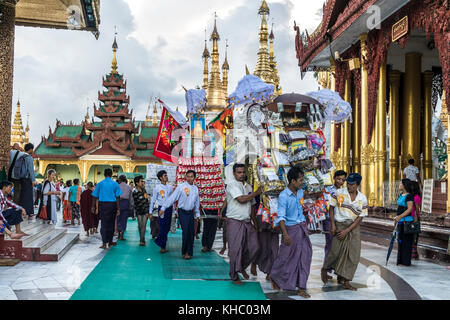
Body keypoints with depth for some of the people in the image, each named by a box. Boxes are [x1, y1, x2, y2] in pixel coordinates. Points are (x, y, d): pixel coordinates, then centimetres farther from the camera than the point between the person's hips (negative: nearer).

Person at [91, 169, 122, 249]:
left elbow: (95, 197, 4)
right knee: (111, 224, 13)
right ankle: (110, 242, 23)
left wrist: (93, 206, 12)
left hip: (102, 205, 0)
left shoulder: (100, 184, 2)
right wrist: (118, 209, 1)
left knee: (104, 224, 0)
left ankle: (104, 243, -6)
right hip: (112, 205, 0)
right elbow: (118, 197, -2)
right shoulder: (115, 184, 1)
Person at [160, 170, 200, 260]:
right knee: (185, 231, -11)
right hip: (183, 212, -5)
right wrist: (163, 208, -11)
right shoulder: (181, 187, -9)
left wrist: (197, 214, 19)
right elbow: (172, 198, -9)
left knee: (191, 233, 3)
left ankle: (189, 252, 14)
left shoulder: (195, 188, 7)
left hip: (191, 212, 5)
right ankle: (184, 252, 4)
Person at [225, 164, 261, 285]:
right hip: (235, 221, -7)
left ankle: (242, 267, 27)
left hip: (247, 221, 7)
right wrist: (256, 193, -8)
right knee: (236, 249, -4)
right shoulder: (232, 185, -8)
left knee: (253, 247, 3)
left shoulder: (248, 187, 14)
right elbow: (241, 199, -21)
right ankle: (234, 276, 10)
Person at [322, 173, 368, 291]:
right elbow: (331, 208, 2)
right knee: (335, 251, -3)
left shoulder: (363, 199, -3)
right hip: (339, 225, -2)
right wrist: (333, 225, -7)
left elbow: (360, 217, -4)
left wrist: (347, 231, -11)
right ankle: (325, 269, 26)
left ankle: (345, 280, 8)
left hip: (353, 227, 2)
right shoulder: (339, 193, -6)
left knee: (353, 254, -2)